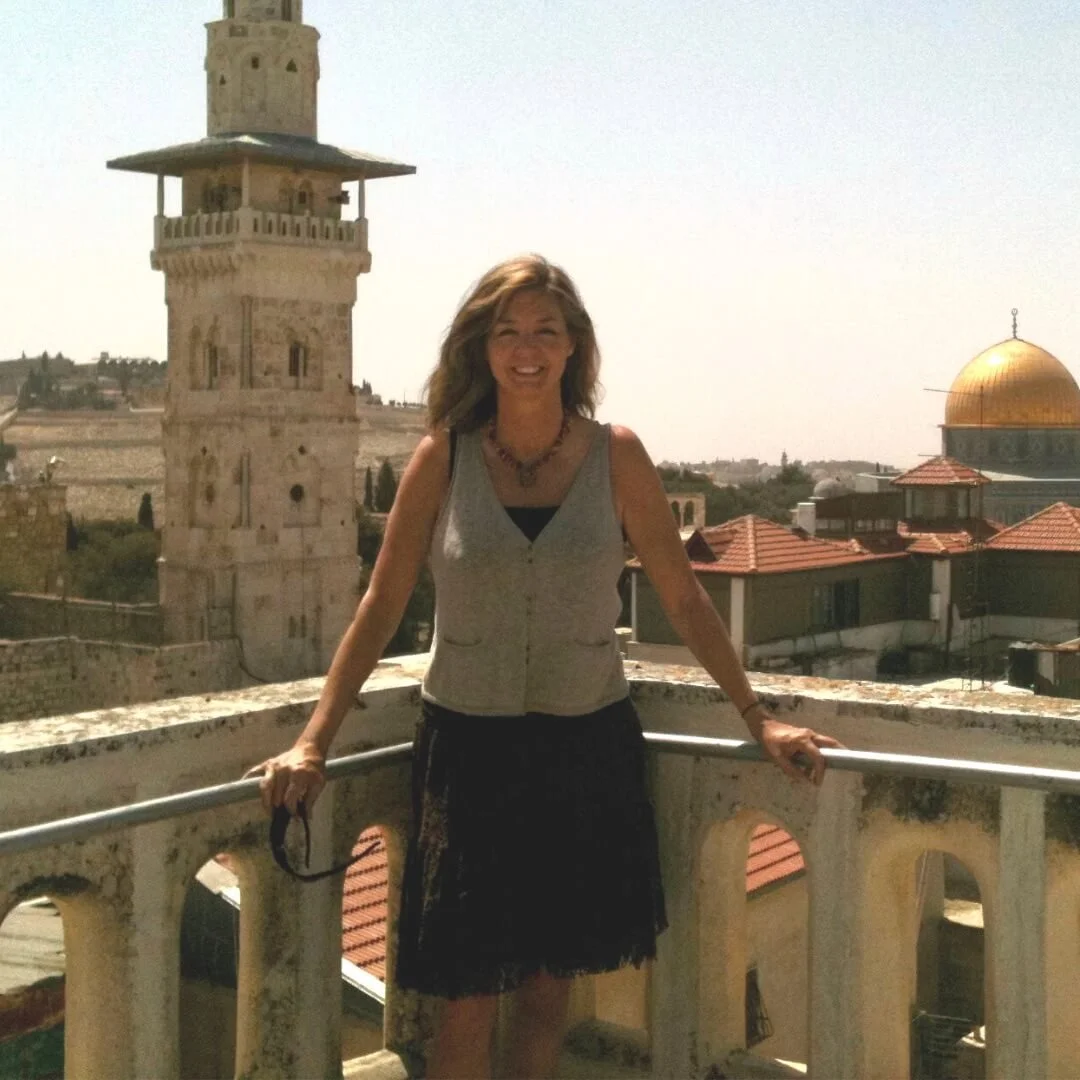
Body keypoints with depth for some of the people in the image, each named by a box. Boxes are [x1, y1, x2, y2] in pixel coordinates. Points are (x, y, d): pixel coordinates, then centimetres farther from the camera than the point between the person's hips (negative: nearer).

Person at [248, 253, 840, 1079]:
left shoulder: (615, 455, -3)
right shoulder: (444, 457, -5)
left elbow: (683, 598, 2)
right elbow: (381, 608, -1)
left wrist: (757, 716, 1)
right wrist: (314, 743, -4)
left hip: (588, 747, 1)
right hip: (468, 747, -1)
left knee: (549, 986, 11)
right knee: (468, 1002, 4)